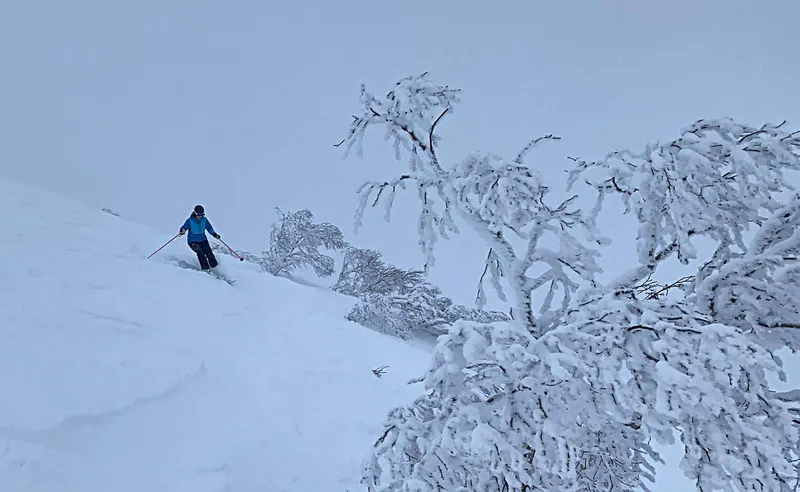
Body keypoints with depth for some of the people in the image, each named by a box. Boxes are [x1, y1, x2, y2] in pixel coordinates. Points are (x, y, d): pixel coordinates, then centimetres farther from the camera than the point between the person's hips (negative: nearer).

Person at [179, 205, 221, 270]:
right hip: (193, 241, -3)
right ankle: (205, 268, -20)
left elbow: (209, 228, 9)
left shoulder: (204, 220, -1)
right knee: (200, 252, -25)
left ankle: (215, 266, 4)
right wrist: (182, 231, -36)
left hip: (203, 240, 3)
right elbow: (184, 228, -12)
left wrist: (214, 234, -5)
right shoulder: (190, 221, -11)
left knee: (209, 253, -12)